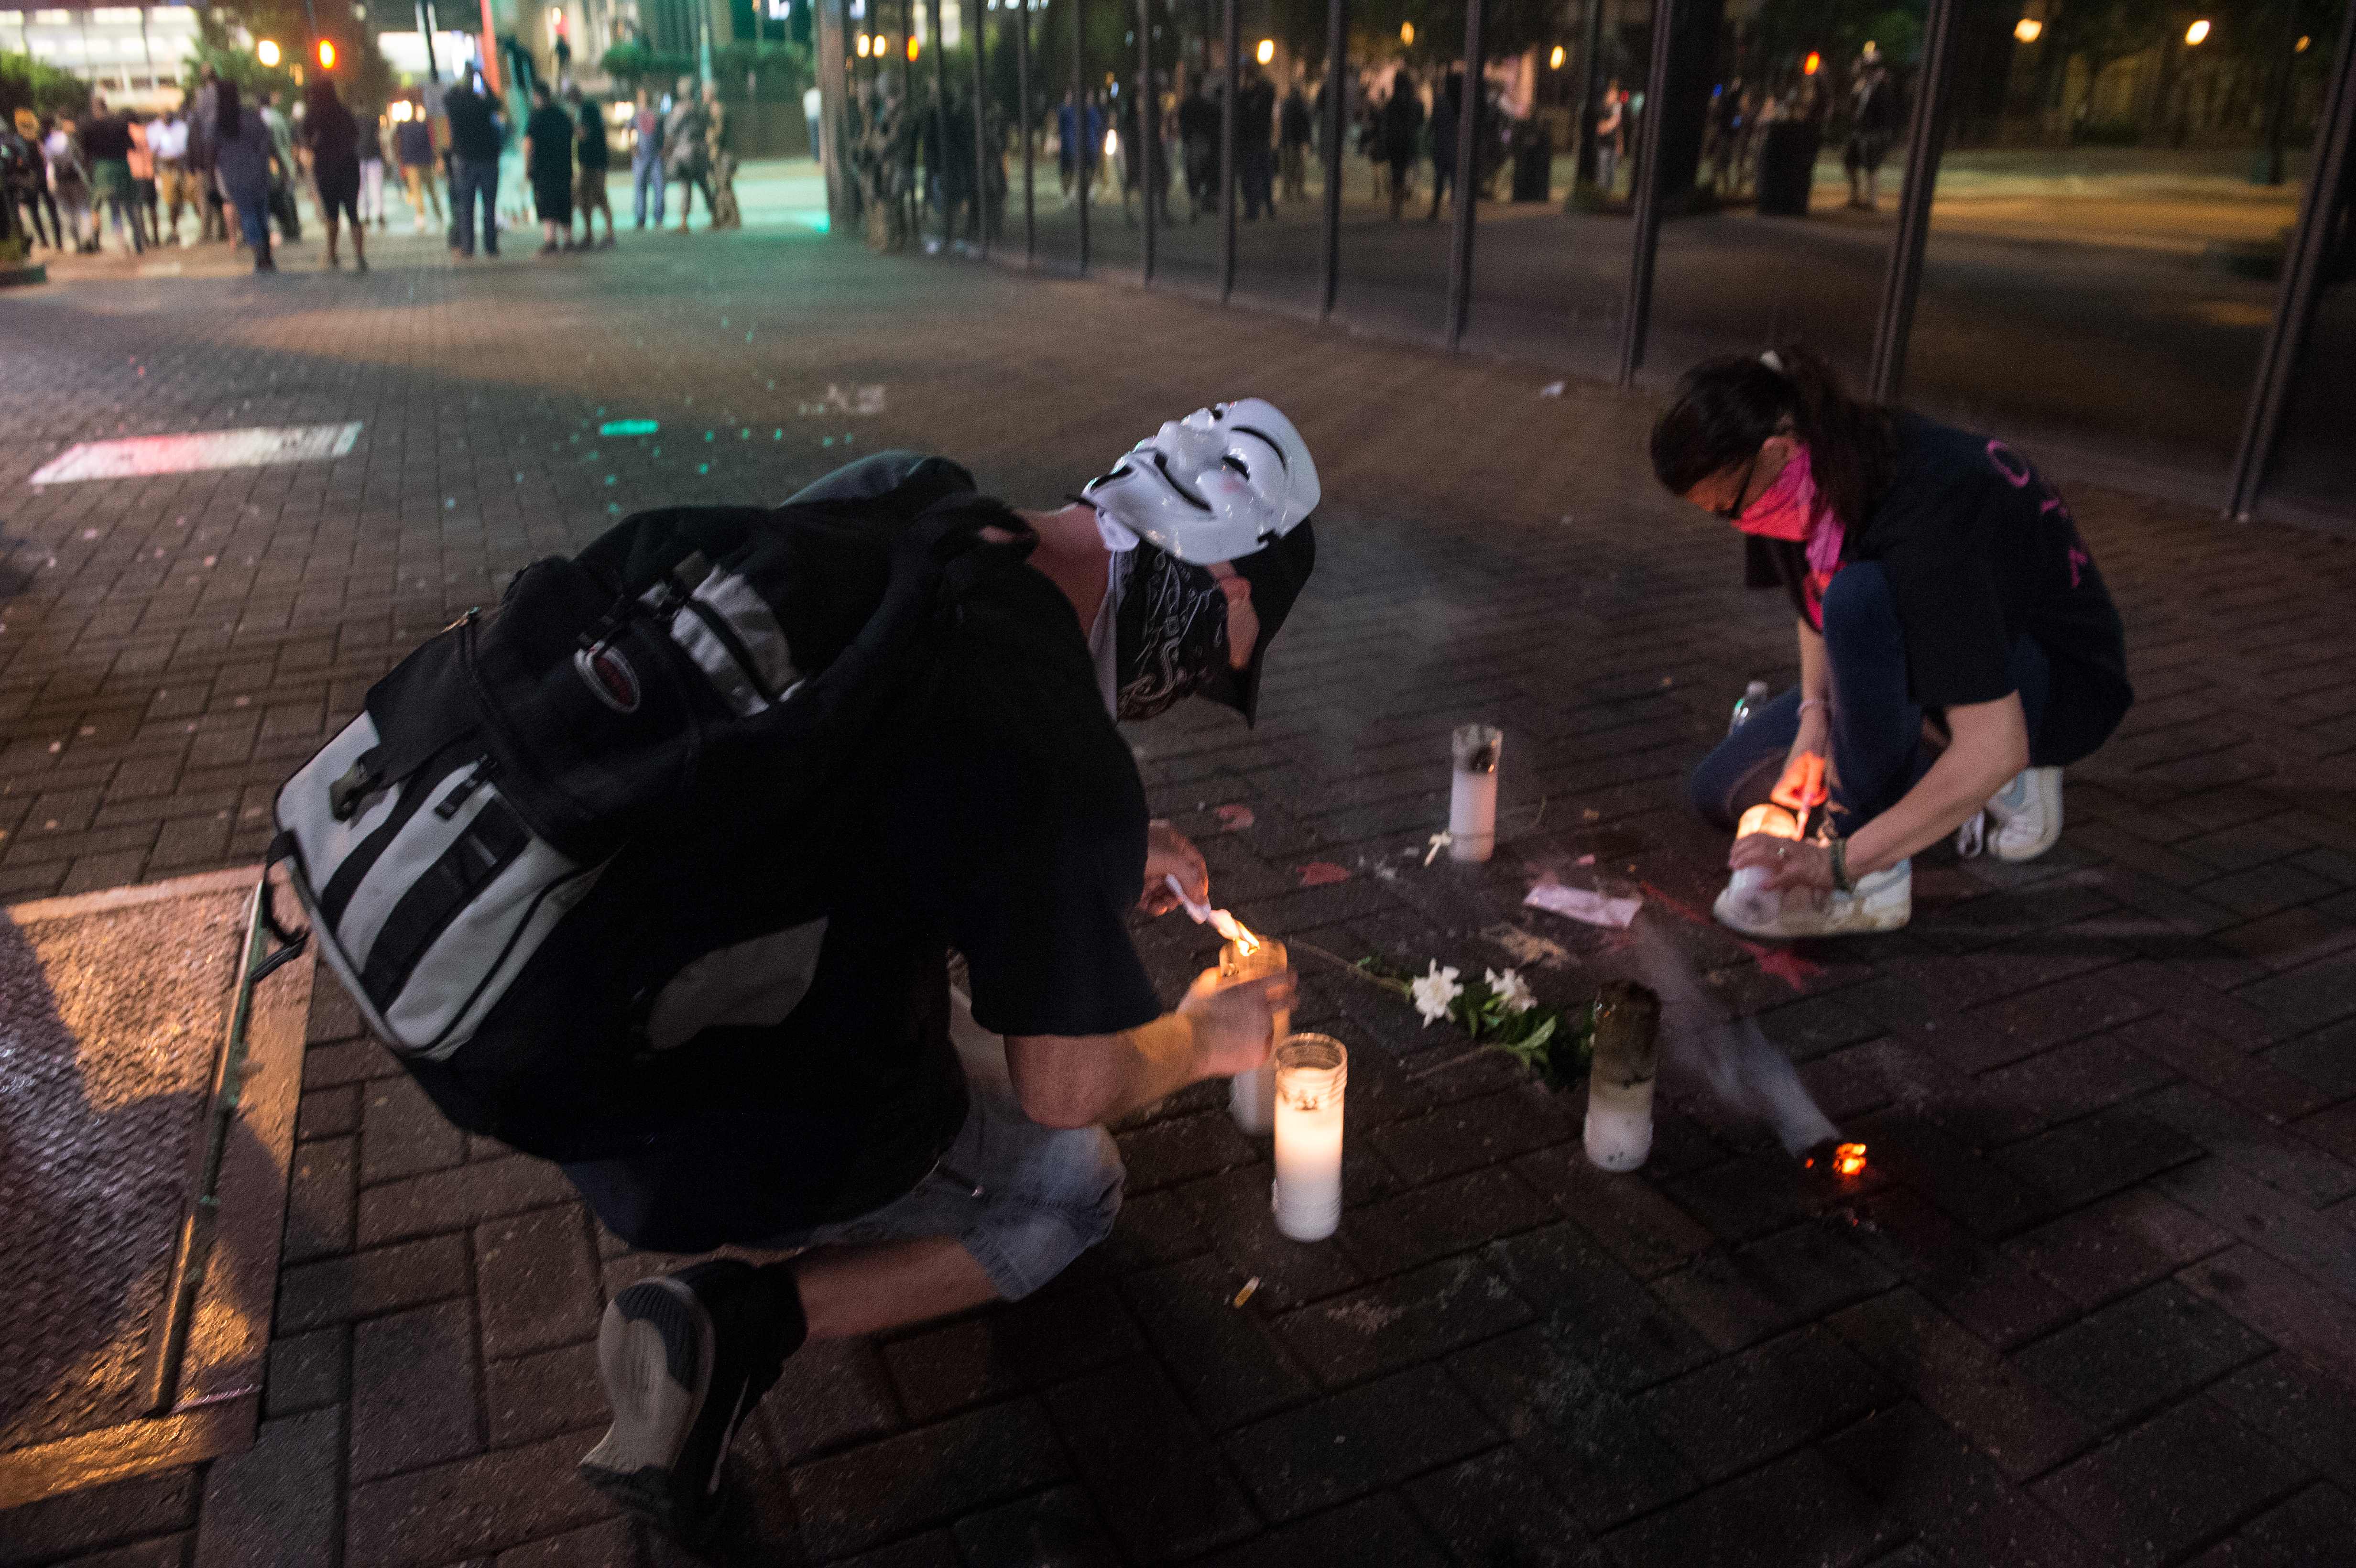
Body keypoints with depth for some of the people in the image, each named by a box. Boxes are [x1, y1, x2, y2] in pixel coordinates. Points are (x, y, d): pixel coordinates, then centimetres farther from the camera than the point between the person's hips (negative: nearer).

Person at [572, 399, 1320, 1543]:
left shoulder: (884, 493, -7)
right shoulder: (1068, 773, -29)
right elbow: (1069, 1089, -15)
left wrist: (1109, 854, 12)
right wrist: (1206, 1037, 7)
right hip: (715, 1151, -7)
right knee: (1076, 1189, 18)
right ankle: (742, 1322, 0)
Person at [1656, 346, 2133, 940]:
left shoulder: (1925, 517, -36)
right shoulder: (1826, 469, -13)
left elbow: (1994, 749, -39)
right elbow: (1817, 607, 8)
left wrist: (1841, 862, -39)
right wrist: (1814, 717, -9)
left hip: (2063, 688, -8)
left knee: (1863, 599, -39)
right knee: (1721, 789, 0)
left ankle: (1875, 878, -25)